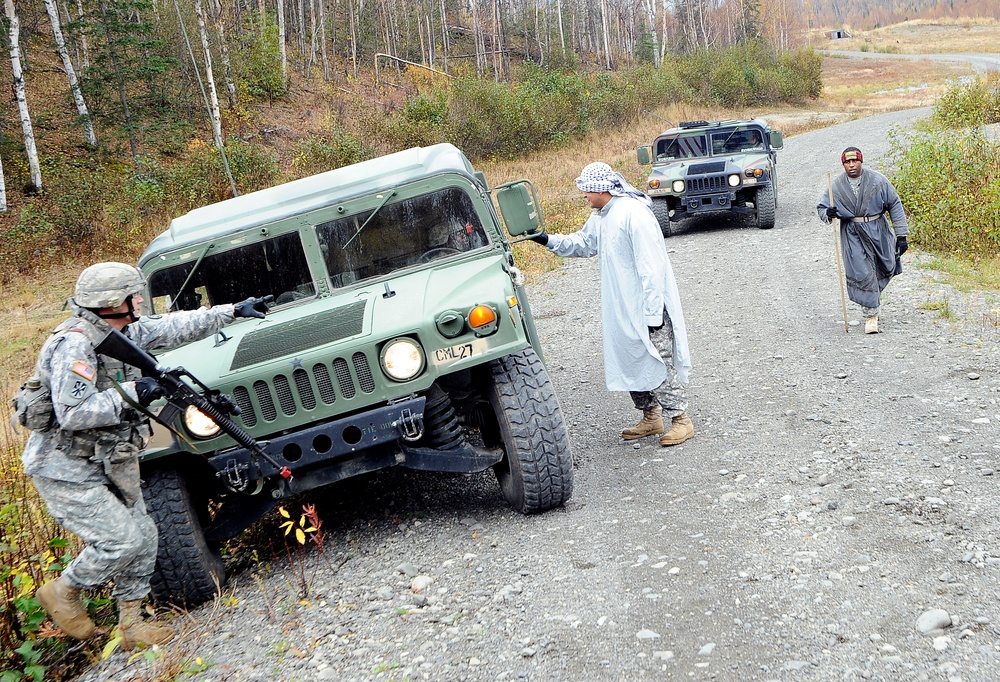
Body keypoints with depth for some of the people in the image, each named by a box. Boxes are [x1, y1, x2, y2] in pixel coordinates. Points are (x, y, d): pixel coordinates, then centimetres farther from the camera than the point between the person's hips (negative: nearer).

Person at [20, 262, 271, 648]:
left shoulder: (123, 333, 2)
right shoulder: (74, 345, -24)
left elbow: (174, 327, 12)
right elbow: (72, 414, -30)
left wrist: (232, 311, 14)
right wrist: (132, 394, -28)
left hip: (108, 462, 9)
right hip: (66, 470, -9)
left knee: (143, 535, 8)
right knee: (121, 539, -11)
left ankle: (131, 624, 22)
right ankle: (62, 592, 15)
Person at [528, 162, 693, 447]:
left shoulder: (634, 213, -21)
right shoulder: (600, 217, 9)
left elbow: (651, 266, -23)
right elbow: (582, 243, 27)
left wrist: (652, 313, -23)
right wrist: (547, 240, 14)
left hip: (648, 306, -10)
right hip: (621, 309, 10)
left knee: (658, 362, -5)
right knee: (629, 363, 14)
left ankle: (680, 420, 6)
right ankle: (651, 417, 26)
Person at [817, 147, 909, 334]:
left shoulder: (878, 181, -6)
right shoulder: (837, 185, -3)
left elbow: (895, 206, 0)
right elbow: (821, 206, 8)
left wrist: (901, 235, -2)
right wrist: (828, 213, -19)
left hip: (878, 231, 1)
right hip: (853, 235, -1)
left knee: (887, 268, 13)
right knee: (862, 274, -9)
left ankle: (872, 296, 41)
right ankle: (870, 315, 1)